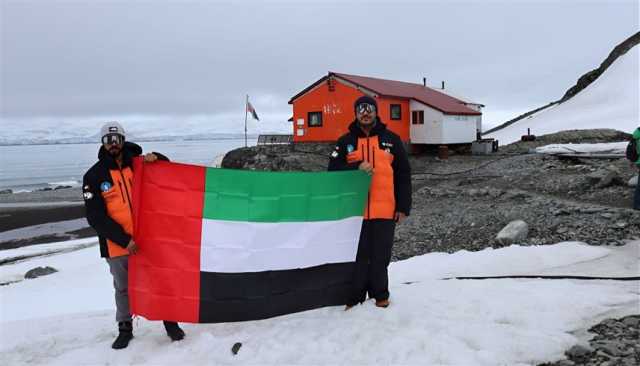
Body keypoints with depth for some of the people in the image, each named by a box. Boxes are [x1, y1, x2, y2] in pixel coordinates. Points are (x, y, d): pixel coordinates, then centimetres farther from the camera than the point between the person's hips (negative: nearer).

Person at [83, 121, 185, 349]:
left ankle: (170, 321, 24)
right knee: (123, 288, 13)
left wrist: (155, 158, -10)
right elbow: (96, 218, -8)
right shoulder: (93, 176, -4)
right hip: (118, 244, -1)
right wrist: (124, 240, -16)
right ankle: (125, 328, 31)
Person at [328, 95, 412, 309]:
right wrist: (357, 167, -16)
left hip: (384, 211, 0)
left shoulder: (392, 140, 8)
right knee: (358, 256, 5)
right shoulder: (345, 142, 9)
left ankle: (380, 295, 21)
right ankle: (355, 298, 16)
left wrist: (403, 207, 2)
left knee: (380, 256, 7)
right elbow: (334, 170, 2)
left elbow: (403, 175, 7)